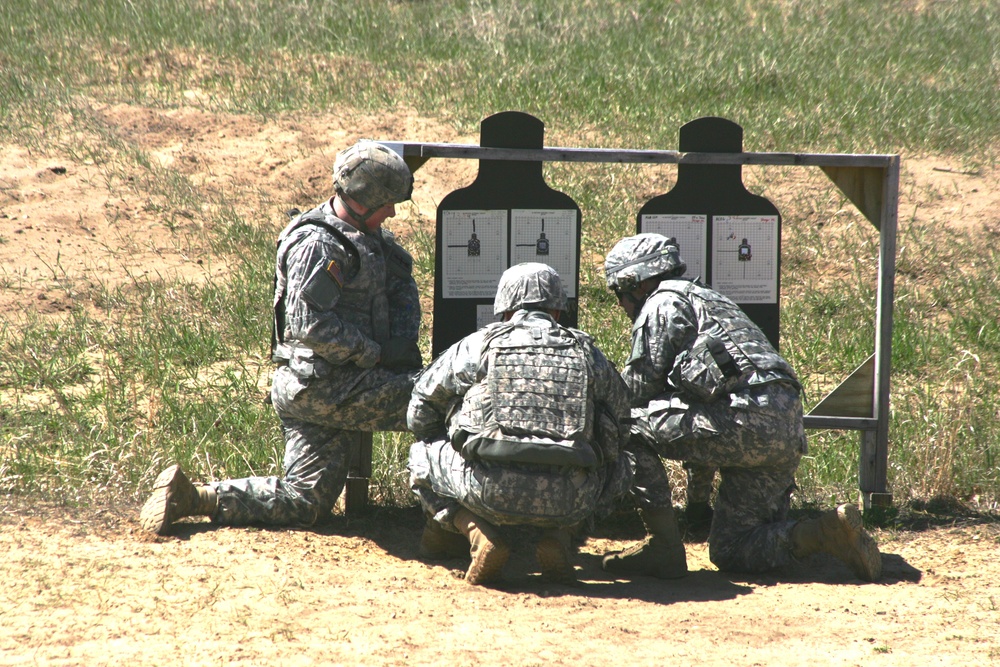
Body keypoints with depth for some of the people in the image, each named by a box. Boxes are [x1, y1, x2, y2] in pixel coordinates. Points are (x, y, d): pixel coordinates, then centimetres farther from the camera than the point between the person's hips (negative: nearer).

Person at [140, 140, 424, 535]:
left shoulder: (368, 234, 14)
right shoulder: (318, 245, -16)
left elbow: (402, 284, 25)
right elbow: (312, 326, -24)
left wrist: (405, 339, 7)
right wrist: (376, 354, -17)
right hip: (322, 387, -10)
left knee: (305, 502, 6)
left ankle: (189, 496, 5)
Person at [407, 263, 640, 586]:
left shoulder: (479, 344, 12)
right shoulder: (588, 353, 16)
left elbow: (420, 414, 20)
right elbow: (618, 430, 25)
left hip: (492, 494, -2)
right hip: (570, 503, 2)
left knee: (422, 454, 25)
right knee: (618, 463, 33)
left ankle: (478, 533, 2)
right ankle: (557, 536, 10)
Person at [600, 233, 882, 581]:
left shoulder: (662, 303, 4)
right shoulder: (710, 299, 34)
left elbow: (640, 388, 1)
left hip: (744, 422, -9)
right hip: (788, 433, 9)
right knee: (730, 551, 14)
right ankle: (831, 532, -3)